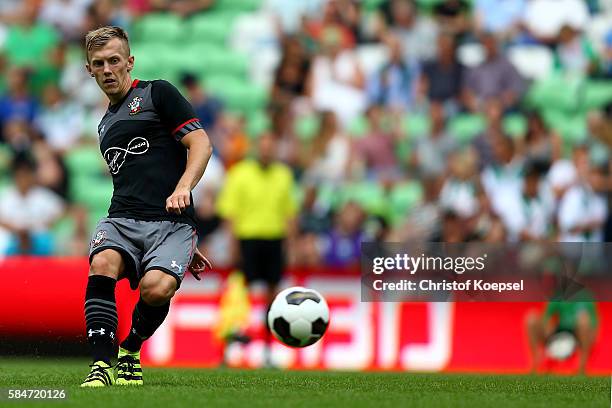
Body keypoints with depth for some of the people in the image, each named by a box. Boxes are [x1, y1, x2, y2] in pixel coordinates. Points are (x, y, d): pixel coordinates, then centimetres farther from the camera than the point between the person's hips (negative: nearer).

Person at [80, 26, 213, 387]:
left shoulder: (157, 93, 7)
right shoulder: (106, 125, 26)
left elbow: (201, 143, -2)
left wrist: (183, 187, -22)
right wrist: (187, 242, 27)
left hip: (171, 221, -5)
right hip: (122, 220, 5)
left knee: (156, 288, -32)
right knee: (102, 264, -31)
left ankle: (131, 351, -1)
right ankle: (102, 366, -32)